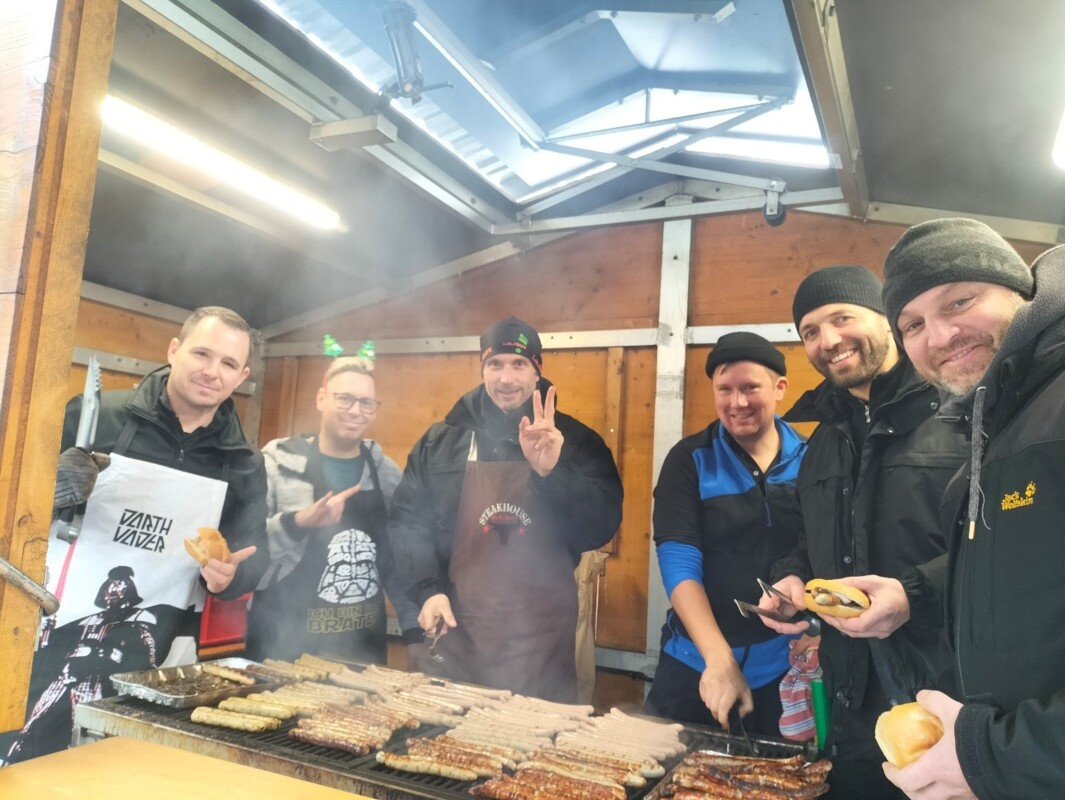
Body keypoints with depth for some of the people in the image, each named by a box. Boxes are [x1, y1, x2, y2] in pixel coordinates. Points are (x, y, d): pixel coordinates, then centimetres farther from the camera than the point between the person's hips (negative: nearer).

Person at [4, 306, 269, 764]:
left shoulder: (244, 465, 3)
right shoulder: (96, 415, -4)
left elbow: (253, 553, 8)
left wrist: (229, 574, -14)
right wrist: (50, 487, -20)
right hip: (58, 640, -1)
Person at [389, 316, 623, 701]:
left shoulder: (576, 441, 0)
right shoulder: (441, 441, 6)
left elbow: (601, 528, -8)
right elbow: (407, 521, 7)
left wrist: (551, 473, -24)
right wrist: (427, 590, -7)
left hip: (540, 637, -1)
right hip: (457, 630, 2)